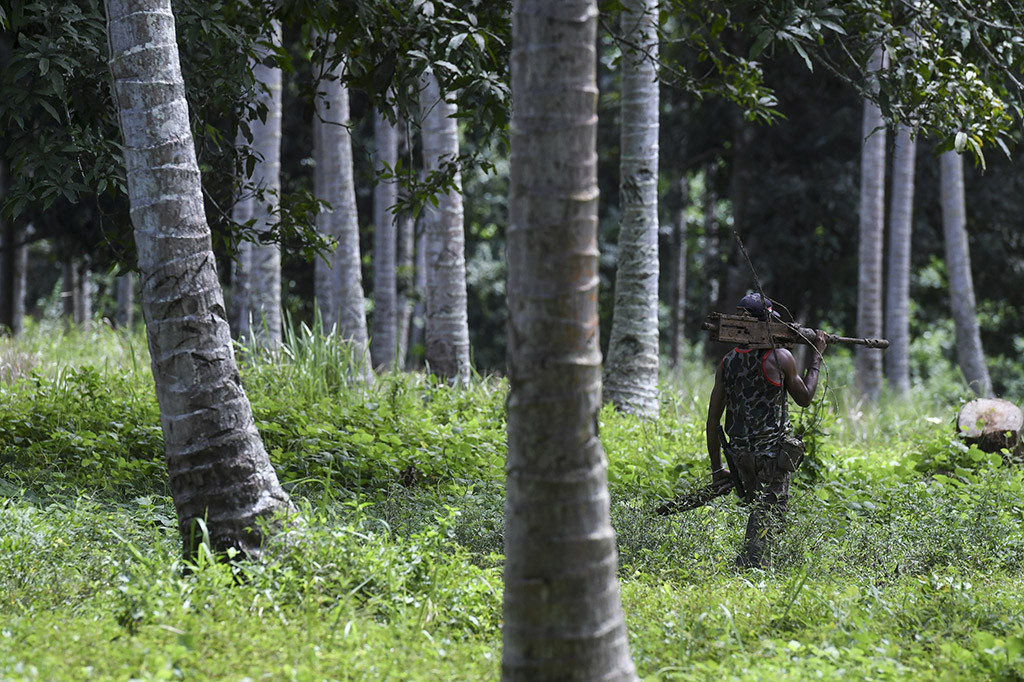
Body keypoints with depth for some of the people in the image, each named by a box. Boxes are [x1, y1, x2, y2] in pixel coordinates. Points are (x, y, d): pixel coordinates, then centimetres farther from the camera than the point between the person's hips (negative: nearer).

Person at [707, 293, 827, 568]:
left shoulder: (727, 362, 4)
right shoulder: (779, 358, -11)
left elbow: (713, 419, 5)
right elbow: (804, 397, 5)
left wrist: (716, 467, 12)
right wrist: (816, 356, 16)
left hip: (741, 453, 5)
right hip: (773, 452, -5)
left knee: (758, 510, 21)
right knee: (768, 514, -3)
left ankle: (756, 565, 20)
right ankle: (750, 565, -17)